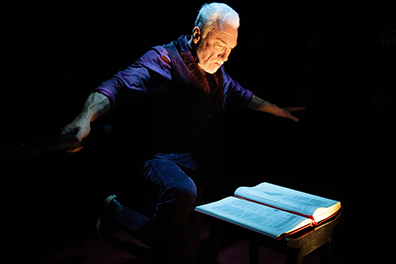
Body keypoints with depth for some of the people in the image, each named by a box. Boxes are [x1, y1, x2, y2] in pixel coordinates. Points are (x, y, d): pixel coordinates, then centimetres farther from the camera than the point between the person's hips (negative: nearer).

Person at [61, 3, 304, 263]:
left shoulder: (217, 71, 13)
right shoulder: (164, 59, -11)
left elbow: (242, 95, 32)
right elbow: (119, 86, -26)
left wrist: (279, 110, 40)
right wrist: (87, 116, -45)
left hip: (201, 167, 7)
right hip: (164, 159, -7)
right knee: (183, 194, -39)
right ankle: (116, 209, -10)